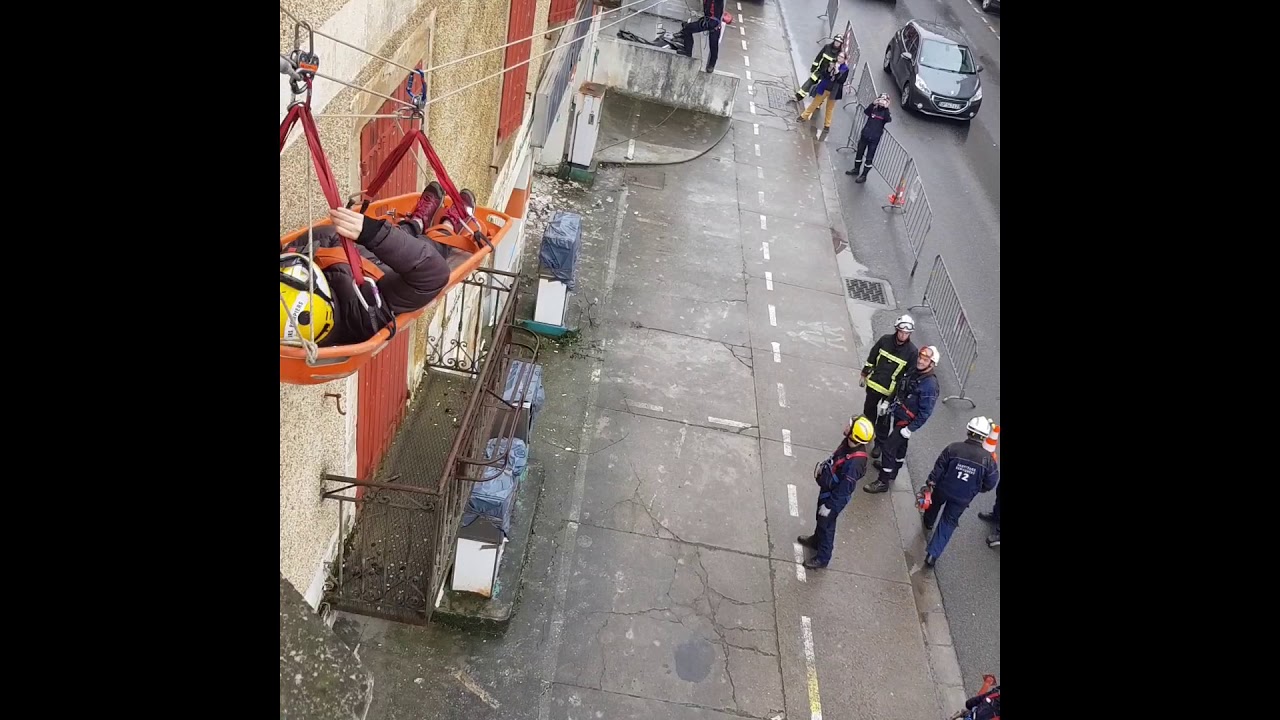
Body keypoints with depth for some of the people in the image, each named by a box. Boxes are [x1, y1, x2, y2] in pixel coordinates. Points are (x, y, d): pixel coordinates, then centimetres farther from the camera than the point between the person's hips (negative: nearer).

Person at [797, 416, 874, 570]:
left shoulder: (854, 462, -42)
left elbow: (845, 489, -30)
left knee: (826, 524, 15)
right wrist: (824, 465, 15)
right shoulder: (848, 443, -18)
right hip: (827, 489, 8)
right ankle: (816, 540, 57)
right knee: (820, 519, 31)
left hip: (835, 497, -8)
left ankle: (822, 558, 37)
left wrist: (829, 505, -19)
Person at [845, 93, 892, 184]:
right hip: (865, 135, 3)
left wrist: (886, 108, -31)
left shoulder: (885, 112, -3)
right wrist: (873, 104, -30)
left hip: (875, 139, -3)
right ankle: (856, 169, 36)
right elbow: (866, 112, -19)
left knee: (869, 157, 2)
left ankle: (863, 175, 11)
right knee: (859, 153, 17)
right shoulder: (873, 109, 1)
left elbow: (888, 120, -24)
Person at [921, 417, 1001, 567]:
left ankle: (928, 522, 63)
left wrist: (931, 482, 3)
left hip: (943, 489, 0)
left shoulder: (953, 448, -25)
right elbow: (991, 483, -10)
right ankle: (933, 554, 12)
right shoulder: (987, 459, -23)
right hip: (963, 498, 0)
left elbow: (938, 469, -15)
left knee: (935, 504, 33)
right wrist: (976, 489, 10)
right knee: (949, 523, 15)